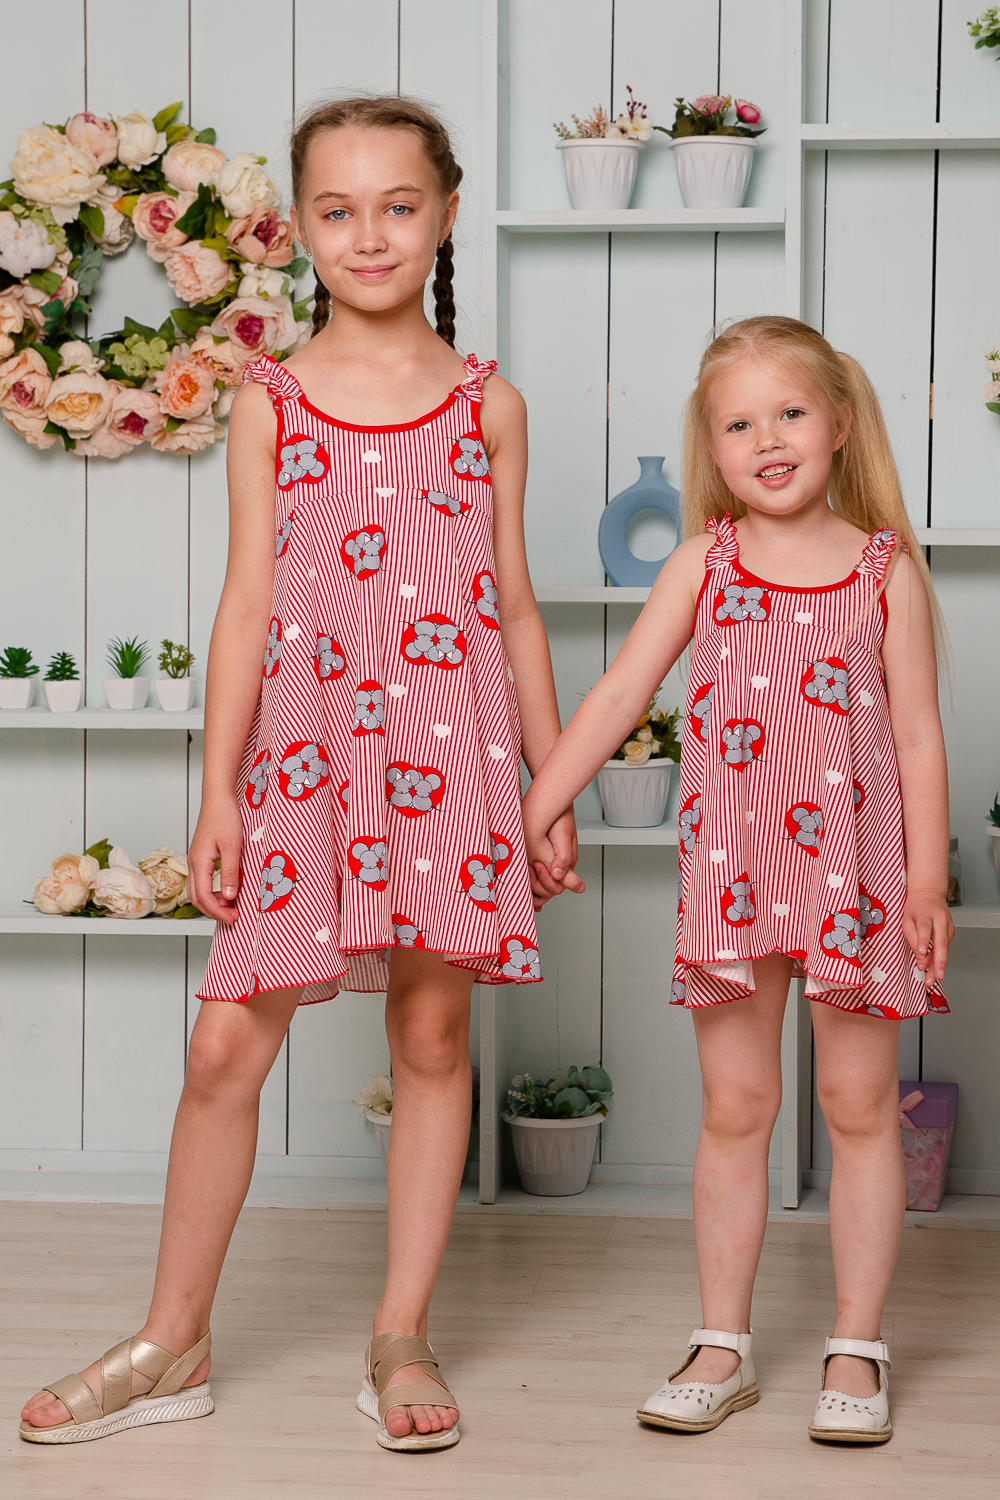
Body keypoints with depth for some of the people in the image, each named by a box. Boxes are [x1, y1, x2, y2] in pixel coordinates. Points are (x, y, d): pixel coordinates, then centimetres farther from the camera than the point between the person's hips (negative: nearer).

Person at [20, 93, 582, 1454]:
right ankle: (174, 1346, 13)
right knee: (227, 1046, -2)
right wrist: (218, 789, -2)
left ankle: (401, 1337, 17)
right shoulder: (269, 403, 5)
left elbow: (514, 602, 10)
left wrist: (552, 780, 8)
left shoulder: (489, 404, 7)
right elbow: (247, 602, 3)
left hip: (450, 746, 1)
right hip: (303, 745, 0)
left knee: (433, 1036, 5)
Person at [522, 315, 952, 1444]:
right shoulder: (703, 564, 4)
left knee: (859, 1105, 5)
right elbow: (619, 693, 3)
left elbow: (918, 734, 0)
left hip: (855, 865, -1)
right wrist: (535, 810, -2)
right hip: (728, 871, 1)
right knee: (733, 1108, 8)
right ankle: (722, 1346, 18)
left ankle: (857, 1350, 15)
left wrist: (926, 879, -5)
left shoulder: (887, 569, 1)